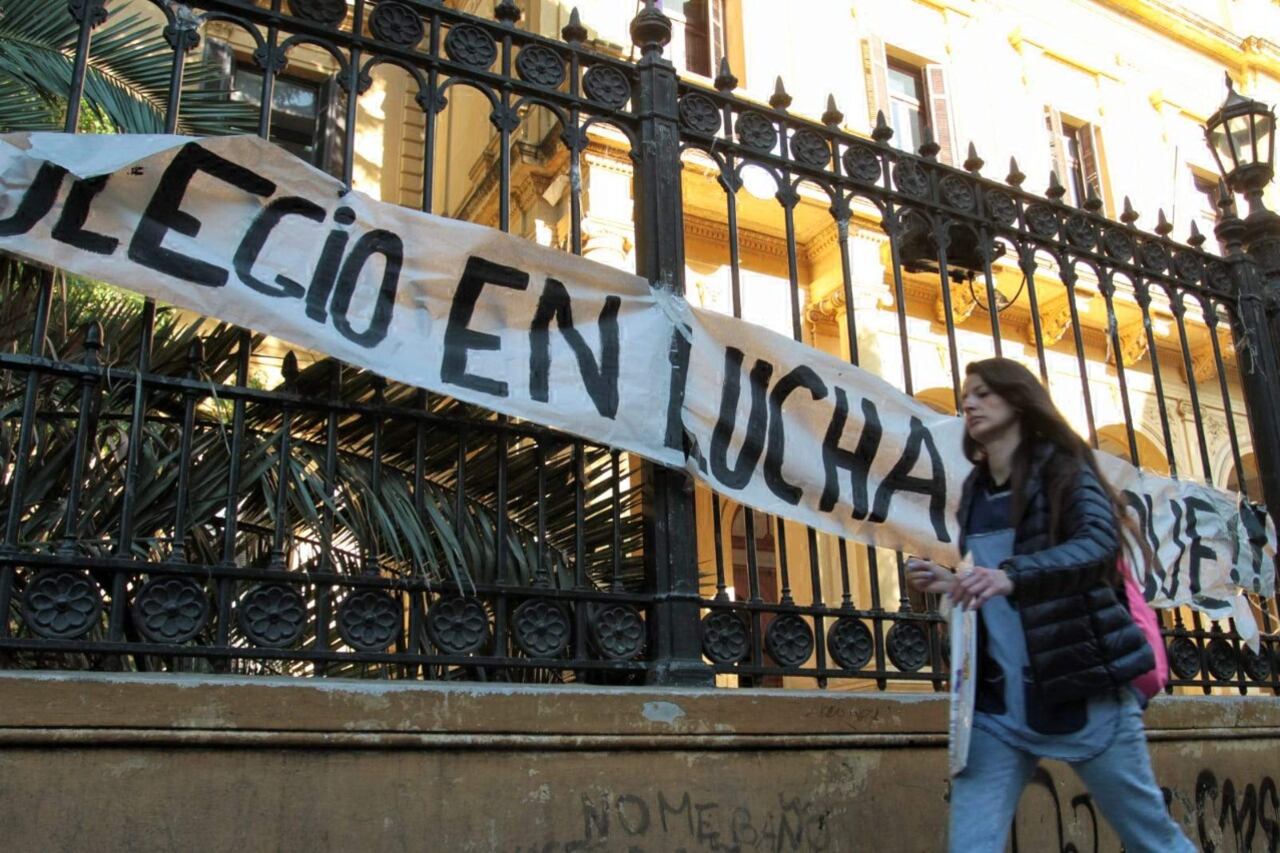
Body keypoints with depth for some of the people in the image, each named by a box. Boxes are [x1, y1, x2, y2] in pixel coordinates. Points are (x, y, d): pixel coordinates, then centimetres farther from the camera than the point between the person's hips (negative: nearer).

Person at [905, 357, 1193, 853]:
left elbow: (1100, 541, -22)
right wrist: (950, 584, 1)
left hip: (1081, 690, -4)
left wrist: (1010, 575, -38)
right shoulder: (974, 492, 13)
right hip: (996, 704, 4)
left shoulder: (1062, 468, -2)